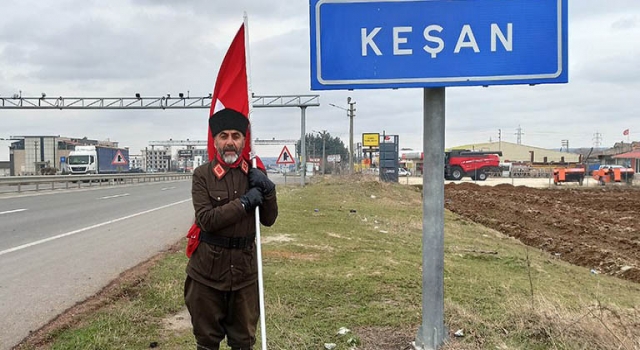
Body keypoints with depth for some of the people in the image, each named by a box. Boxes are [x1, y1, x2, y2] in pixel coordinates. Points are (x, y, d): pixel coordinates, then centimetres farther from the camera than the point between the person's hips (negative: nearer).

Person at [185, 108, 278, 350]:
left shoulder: (255, 174, 2)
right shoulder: (202, 175, -7)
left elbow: (268, 220, 3)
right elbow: (206, 219, -17)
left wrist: (268, 190, -14)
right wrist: (243, 203, -21)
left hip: (245, 269, 3)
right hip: (208, 270, -2)